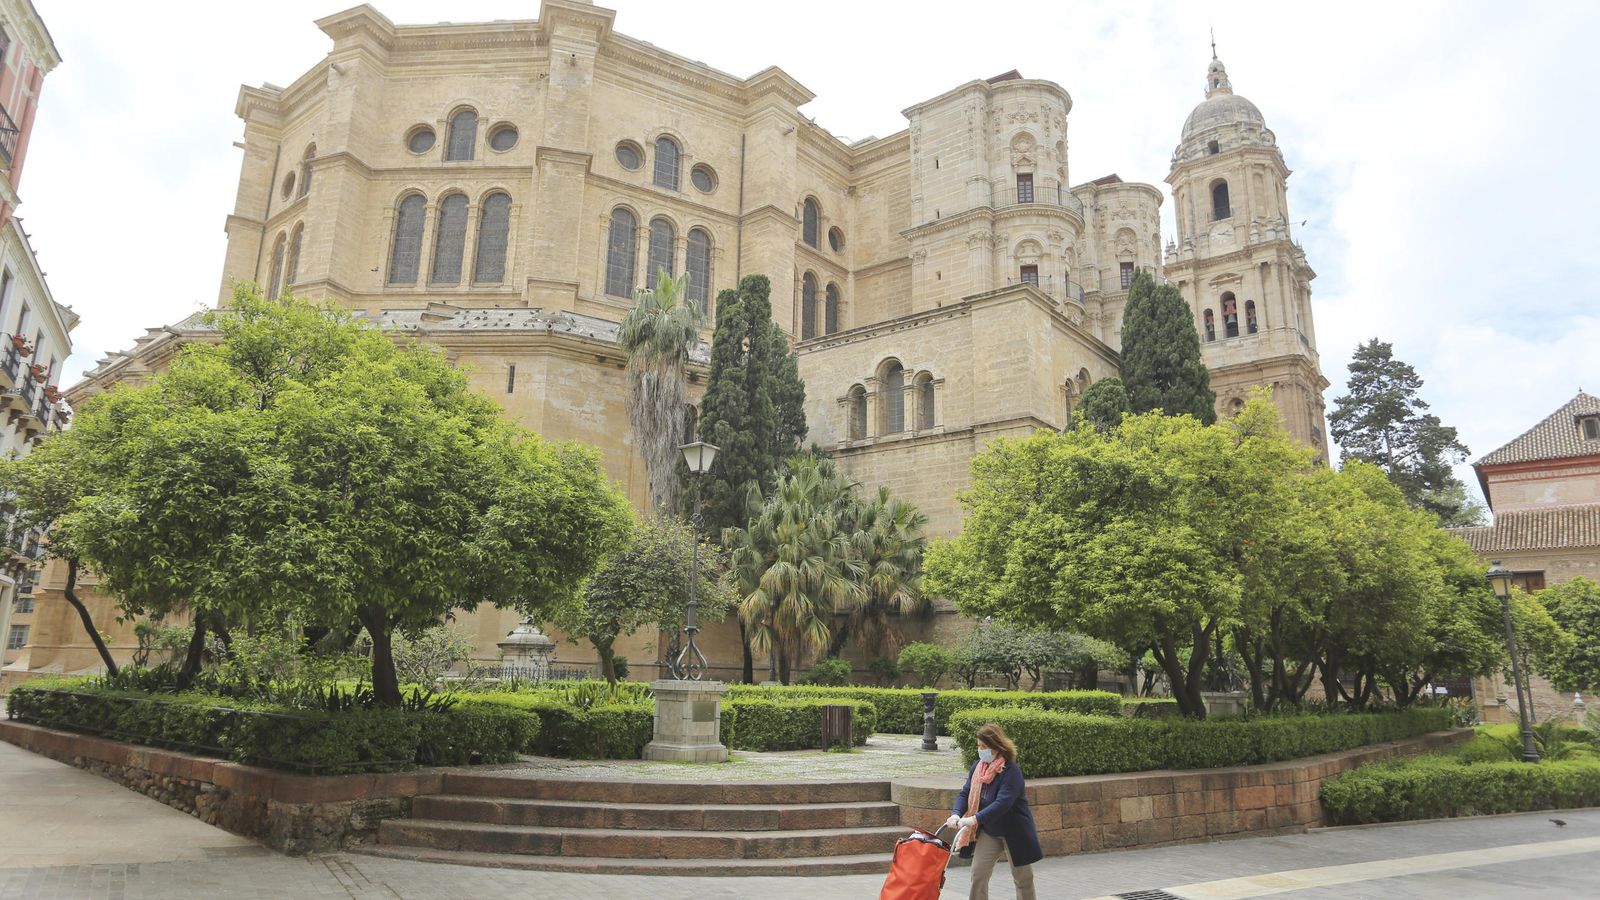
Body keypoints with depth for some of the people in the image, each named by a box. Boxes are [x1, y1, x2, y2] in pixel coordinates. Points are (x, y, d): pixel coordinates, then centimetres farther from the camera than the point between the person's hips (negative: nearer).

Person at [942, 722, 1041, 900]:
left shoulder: (1011, 770, -25)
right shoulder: (977, 767, -3)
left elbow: (1003, 803, -34)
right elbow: (965, 793, -4)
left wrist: (976, 819, -42)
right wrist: (956, 814, -23)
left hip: (1015, 831, -5)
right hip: (988, 831, 5)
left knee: (1023, 878, 11)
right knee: (978, 874, -3)